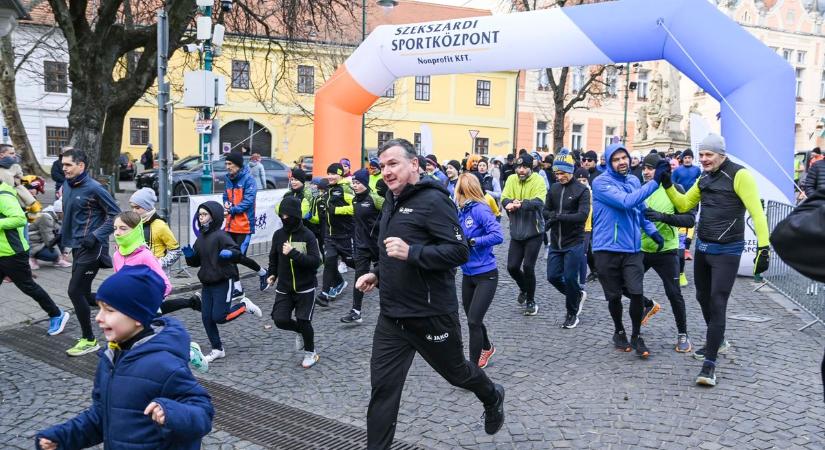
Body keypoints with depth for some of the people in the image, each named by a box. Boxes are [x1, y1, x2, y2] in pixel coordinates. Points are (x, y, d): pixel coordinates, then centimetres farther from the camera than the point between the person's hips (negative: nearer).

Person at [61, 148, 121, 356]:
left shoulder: (94, 188, -14)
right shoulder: (67, 185, 9)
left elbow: (115, 214, -12)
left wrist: (96, 235, -19)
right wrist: (62, 234, 12)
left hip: (92, 248, -8)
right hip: (78, 246, 8)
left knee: (75, 291, -7)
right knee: (84, 294, 11)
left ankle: (88, 340, 7)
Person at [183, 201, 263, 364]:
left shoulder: (220, 235, -14)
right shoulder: (201, 237, 9)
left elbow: (237, 252, -21)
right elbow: (196, 262, 15)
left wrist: (229, 253, -42)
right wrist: (189, 255, -5)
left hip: (223, 282, -7)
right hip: (207, 283, 7)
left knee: (219, 317, -8)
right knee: (206, 318, 6)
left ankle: (245, 305, 17)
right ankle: (217, 349, 20)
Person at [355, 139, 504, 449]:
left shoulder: (433, 200, -16)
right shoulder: (391, 203, 11)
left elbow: (459, 251, -23)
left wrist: (410, 252, -31)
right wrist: (376, 274, 8)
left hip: (431, 314, -6)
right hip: (392, 316, 6)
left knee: (456, 371, 18)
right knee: (382, 386, 3)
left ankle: (492, 398, 49)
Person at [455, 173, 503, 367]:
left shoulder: (480, 209, -18)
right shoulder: (461, 211, 4)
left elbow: (497, 235, -26)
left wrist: (471, 241, -23)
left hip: (486, 275, -8)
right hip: (468, 275, 8)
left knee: (473, 321, -7)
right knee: (472, 320, 19)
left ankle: (474, 364, 8)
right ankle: (487, 348, 45)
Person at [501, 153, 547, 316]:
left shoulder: (538, 181, -10)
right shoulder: (511, 180, 3)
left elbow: (539, 202, -25)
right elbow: (504, 199, -6)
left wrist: (521, 204, -40)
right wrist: (510, 203, -29)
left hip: (534, 232, -4)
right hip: (516, 232, 4)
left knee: (528, 266, -9)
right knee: (512, 266, 3)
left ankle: (531, 301, 11)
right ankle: (524, 288, 35)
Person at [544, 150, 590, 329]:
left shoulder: (582, 190, -10)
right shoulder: (553, 188, 6)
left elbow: (583, 215, -20)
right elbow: (545, 211, 6)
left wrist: (558, 216, -21)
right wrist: (554, 216, -15)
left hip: (574, 243, -5)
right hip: (556, 242, 6)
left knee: (569, 278, -1)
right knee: (553, 277, 8)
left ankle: (572, 313, 20)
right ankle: (578, 294, 34)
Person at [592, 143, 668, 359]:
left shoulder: (634, 180, 9)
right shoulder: (601, 182, -12)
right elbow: (626, 202, -26)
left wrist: (653, 231, 7)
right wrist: (654, 181, -28)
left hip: (632, 248, 4)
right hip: (607, 249, -4)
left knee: (636, 293, -7)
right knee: (614, 295, 8)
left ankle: (636, 336, 13)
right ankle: (619, 331, 33)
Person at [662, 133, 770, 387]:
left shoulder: (739, 175, -14)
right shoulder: (704, 178, 9)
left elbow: (756, 211, -18)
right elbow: (683, 205, 15)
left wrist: (763, 247, -22)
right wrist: (668, 185, -1)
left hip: (727, 252, -8)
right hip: (702, 248, 8)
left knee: (717, 303, -8)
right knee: (703, 298, 18)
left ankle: (710, 363, -3)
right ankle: (717, 341, 40)